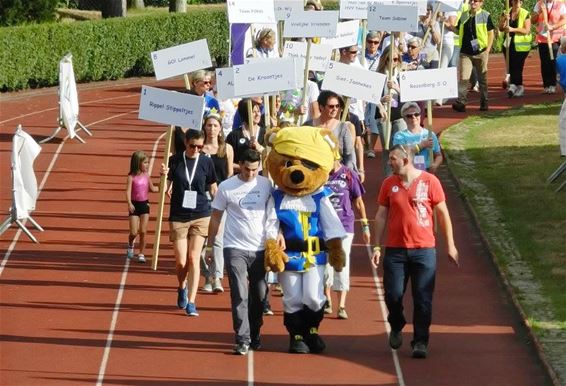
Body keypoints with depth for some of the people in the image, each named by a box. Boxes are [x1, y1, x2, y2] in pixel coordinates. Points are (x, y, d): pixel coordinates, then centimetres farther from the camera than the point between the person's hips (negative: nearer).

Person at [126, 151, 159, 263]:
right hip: (134, 205, -4)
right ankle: (130, 245, 29)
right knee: (134, 232, -4)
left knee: (143, 232, -2)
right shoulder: (132, 177, -10)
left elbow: (152, 189, 18)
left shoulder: (146, 176, 5)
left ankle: (141, 254, 8)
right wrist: (129, 203, -31)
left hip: (144, 204, 4)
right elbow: (128, 191, -17)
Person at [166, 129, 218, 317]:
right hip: (178, 216, 0)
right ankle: (182, 288, 33)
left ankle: (191, 302, -4)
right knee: (181, 262, 1)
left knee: (194, 258, -7)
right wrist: (164, 177, -19)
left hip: (200, 216, 0)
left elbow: (213, 189, 10)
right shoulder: (175, 160, -1)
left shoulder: (206, 162, 0)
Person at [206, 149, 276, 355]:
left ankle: (255, 334, 26)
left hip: (260, 248, 2)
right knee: (239, 295, -9)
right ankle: (242, 339, -9)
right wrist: (209, 245, 5)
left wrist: (277, 239, -2)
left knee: (259, 295, 9)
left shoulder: (266, 185, 3)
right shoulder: (226, 187, -2)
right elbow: (216, 217, 6)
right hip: (235, 248, -2)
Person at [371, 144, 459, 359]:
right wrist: (377, 247, 4)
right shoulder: (389, 184, 5)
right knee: (393, 295, -2)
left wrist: (450, 245, 2)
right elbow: (381, 216, 9)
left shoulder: (429, 181, -2)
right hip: (395, 250, 2)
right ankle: (396, 327, 25)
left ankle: (420, 342, 7)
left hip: (424, 250, -2)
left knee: (423, 299, -1)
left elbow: (443, 214, 3)